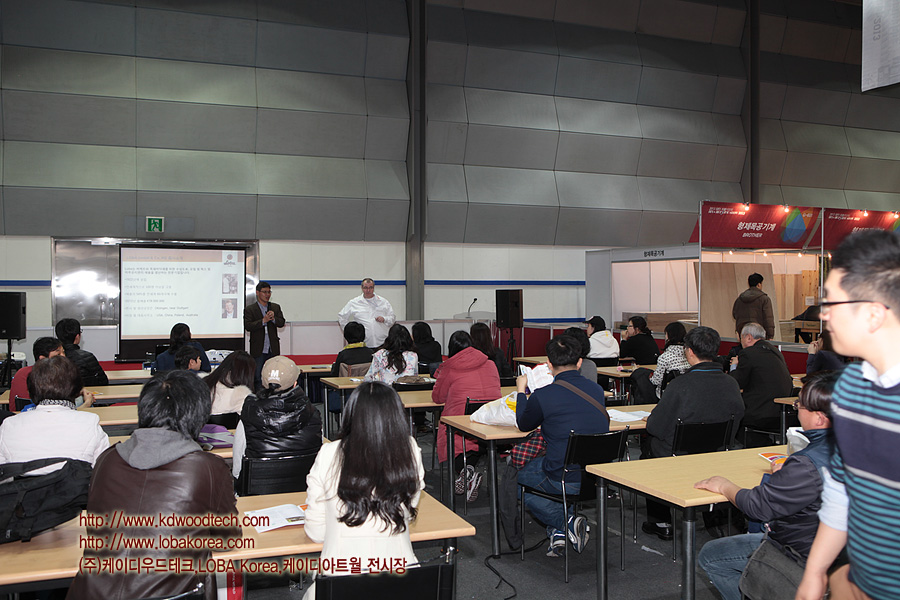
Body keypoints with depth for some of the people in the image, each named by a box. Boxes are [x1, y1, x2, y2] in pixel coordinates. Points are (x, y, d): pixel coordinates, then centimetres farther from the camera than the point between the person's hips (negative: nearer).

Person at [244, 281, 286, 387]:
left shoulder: (276, 307, 12)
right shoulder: (249, 309, 0)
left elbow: (282, 323, 3)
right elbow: (247, 326, -12)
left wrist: (273, 319, -17)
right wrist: (263, 321, -21)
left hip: (273, 350, 3)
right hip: (258, 350, -3)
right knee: (256, 379, 1)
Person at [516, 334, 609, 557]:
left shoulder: (542, 396, -14)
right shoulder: (597, 390, 1)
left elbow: (524, 425, 7)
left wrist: (521, 391, 23)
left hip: (565, 482, -6)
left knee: (517, 481, 23)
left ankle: (566, 523, 2)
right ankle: (559, 532, 19)